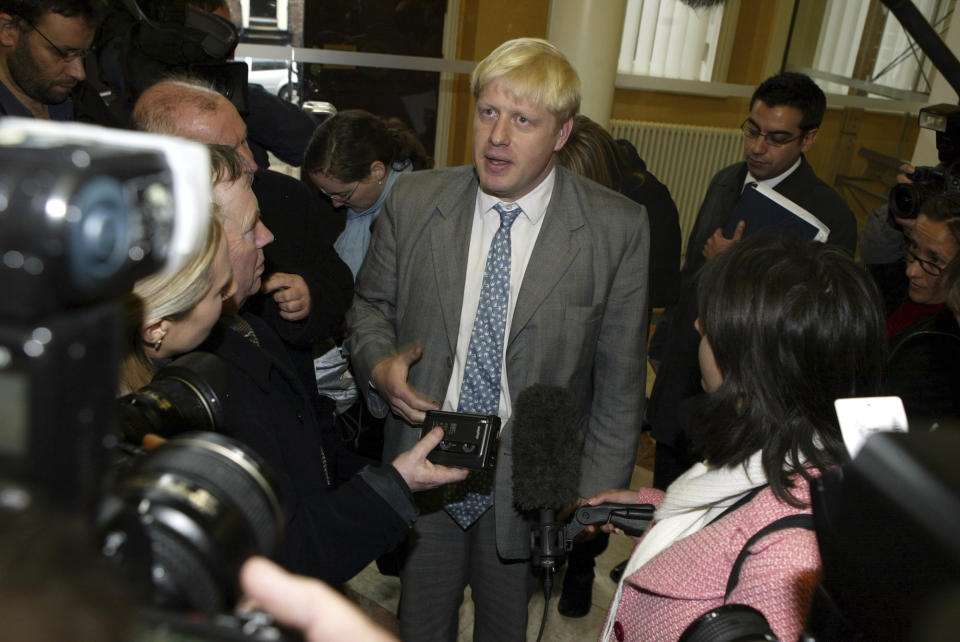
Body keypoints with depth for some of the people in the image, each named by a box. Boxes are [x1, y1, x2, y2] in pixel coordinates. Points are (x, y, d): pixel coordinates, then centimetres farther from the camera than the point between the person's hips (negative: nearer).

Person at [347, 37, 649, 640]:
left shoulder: (618, 228, -13)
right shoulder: (413, 200, -8)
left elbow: (619, 381, -8)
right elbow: (371, 304, 6)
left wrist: (596, 496, -8)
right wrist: (379, 362, -15)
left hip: (529, 482, -1)